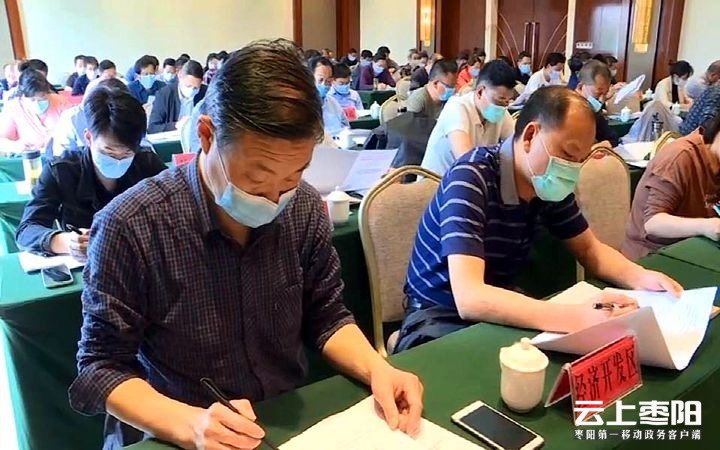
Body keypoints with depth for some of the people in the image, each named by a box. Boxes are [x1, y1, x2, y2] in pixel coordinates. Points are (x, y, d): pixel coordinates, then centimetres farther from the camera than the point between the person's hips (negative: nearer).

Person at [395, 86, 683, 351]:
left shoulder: (547, 183, -6)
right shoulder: (470, 177, -28)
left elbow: (588, 249, 7)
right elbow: (468, 298, -38)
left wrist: (640, 277, -14)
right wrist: (575, 318, -48)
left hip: (501, 309, 7)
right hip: (440, 315, -7)